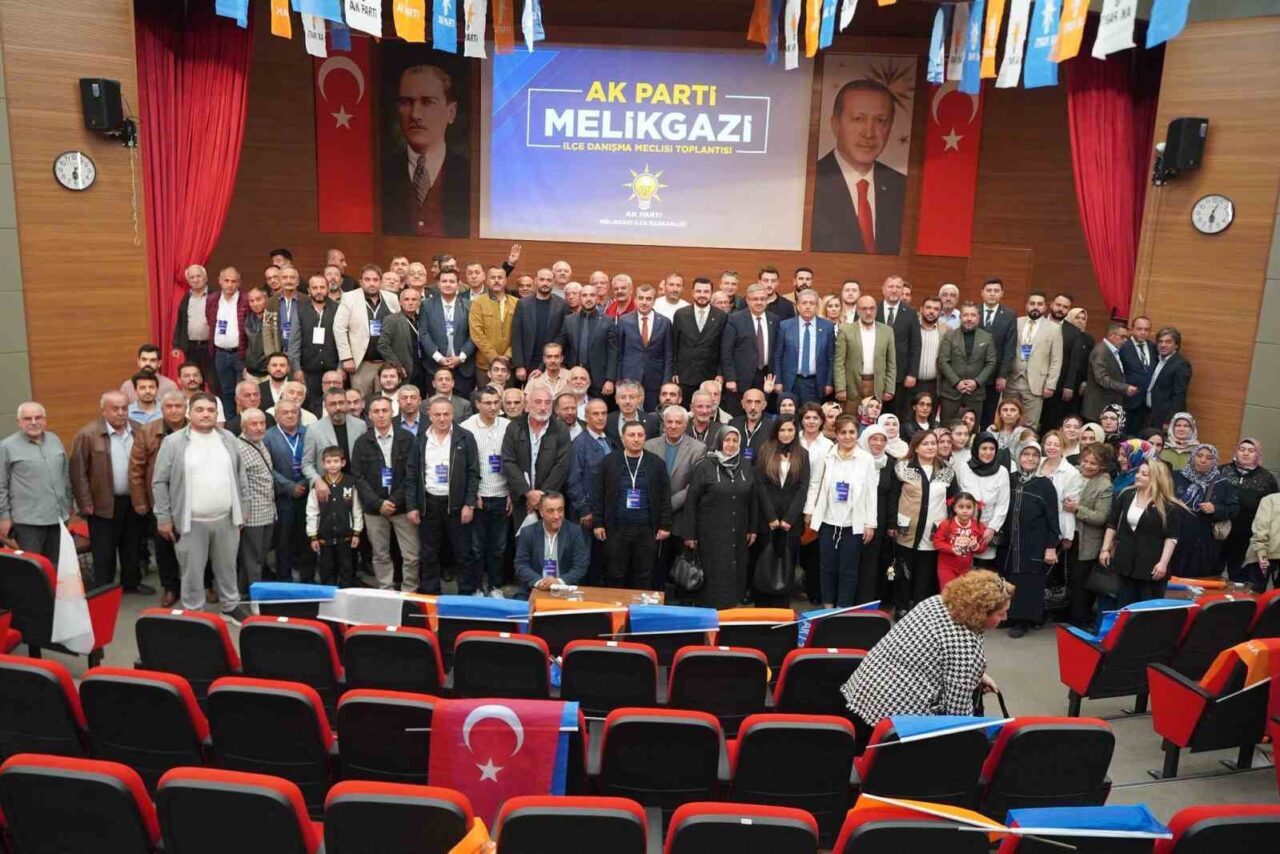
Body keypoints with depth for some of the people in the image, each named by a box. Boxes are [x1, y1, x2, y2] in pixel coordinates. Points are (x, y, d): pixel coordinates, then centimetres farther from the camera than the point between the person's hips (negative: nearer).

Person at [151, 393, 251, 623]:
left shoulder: (228, 439, 5)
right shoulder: (173, 442, -7)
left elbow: (239, 475, 12)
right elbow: (159, 482, -5)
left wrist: (240, 508, 10)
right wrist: (163, 517, -7)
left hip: (225, 519, 3)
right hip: (191, 521, -3)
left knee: (227, 567, 16)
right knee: (193, 572, 7)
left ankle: (231, 607, 32)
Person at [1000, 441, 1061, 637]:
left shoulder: (1045, 484, -5)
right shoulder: (1009, 479, 4)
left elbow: (1052, 518, -5)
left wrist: (1051, 547, -10)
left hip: (1034, 545, -3)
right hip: (1009, 543, 3)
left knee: (1028, 583, 2)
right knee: (1009, 582, 8)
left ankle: (1023, 620, 12)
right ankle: (1010, 615, 21)